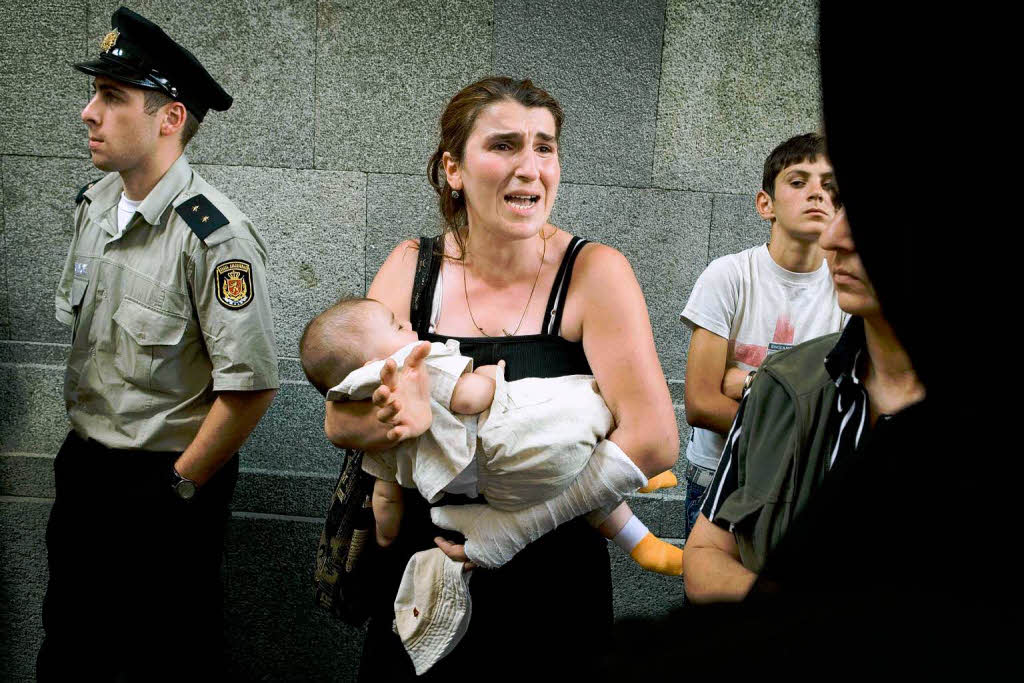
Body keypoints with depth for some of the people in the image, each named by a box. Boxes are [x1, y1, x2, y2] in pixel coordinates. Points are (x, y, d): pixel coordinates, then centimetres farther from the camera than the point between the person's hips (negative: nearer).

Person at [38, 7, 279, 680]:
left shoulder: (217, 237, -24)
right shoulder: (94, 204, 3)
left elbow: (250, 387, -25)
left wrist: (181, 484, -14)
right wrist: (81, 441, 15)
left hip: (167, 480, -7)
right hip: (83, 467, 7)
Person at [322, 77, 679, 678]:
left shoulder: (594, 272, -14)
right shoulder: (413, 267, -4)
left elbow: (655, 441, -20)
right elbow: (339, 420, -6)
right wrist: (398, 417, -26)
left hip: (551, 580, -2)